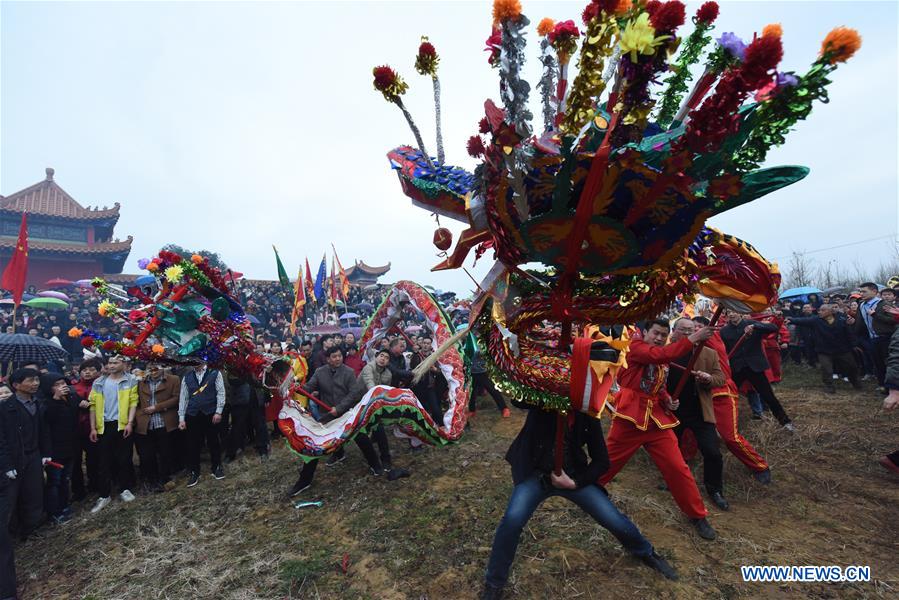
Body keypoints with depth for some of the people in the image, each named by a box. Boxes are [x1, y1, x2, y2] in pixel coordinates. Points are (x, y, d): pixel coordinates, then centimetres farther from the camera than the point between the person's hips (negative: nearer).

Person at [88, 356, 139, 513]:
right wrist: (93, 428, 1)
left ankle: (125, 489, 21)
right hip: (104, 426, 3)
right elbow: (94, 405, 6)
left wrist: (130, 423, -13)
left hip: (123, 425, -2)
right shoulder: (98, 382, 6)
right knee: (103, 461, 6)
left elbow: (133, 402, -5)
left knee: (124, 459, 6)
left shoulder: (130, 381, -2)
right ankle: (104, 495, 16)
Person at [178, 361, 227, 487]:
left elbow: (221, 393, -4)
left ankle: (217, 468, 25)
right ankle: (194, 472, 22)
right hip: (192, 415, 2)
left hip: (211, 414, -2)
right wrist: (181, 418, 3)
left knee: (213, 442, 8)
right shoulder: (186, 377, 8)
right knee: (193, 444, 7)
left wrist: (218, 412, -10)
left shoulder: (215, 373, -1)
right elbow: (183, 398, 8)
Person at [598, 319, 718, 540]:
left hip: (657, 419, 6)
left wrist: (667, 400, 1)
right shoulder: (635, 347, -9)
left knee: (677, 467, 5)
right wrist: (692, 339, -30)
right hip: (630, 417, -5)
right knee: (607, 463, 9)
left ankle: (697, 515, 24)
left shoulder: (664, 361, 12)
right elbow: (659, 355, -29)